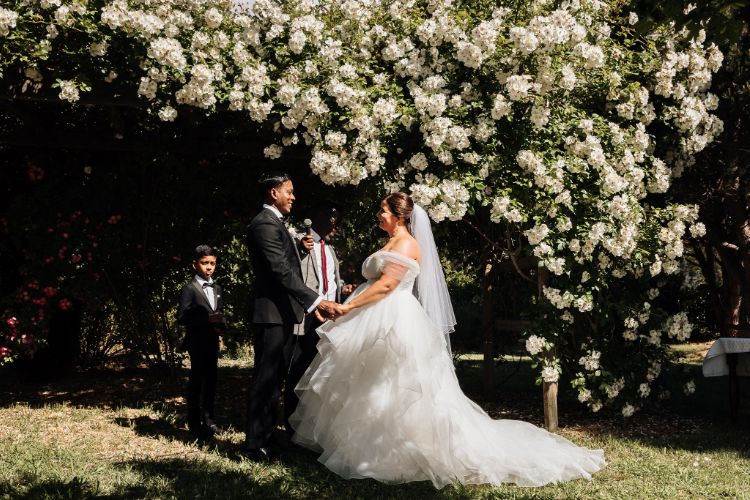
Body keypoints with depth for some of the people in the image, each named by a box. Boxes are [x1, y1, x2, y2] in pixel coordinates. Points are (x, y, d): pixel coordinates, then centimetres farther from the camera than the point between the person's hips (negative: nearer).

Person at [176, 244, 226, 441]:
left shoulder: (217, 288, 14)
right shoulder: (189, 288, -8)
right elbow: (182, 317, -15)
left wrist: (220, 324, -4)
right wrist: (207, 319, -22)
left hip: (213, 341, 6)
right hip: (197, 341, -6)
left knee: (211, 380, 12)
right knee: (196, 382, -2)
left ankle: (208, 419, 23)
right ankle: (195, 423, 4)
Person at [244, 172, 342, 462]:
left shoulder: (274, 222, 19)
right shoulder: (265, 224, -15)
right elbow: (282, 272, -24)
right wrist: (318, 302, -27)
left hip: (280, 313, 10)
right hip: (271, 314, -10)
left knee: (274, 378, 16)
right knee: (265, 379, -6)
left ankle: (267, 436, 25)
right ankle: (255, 445, 0)